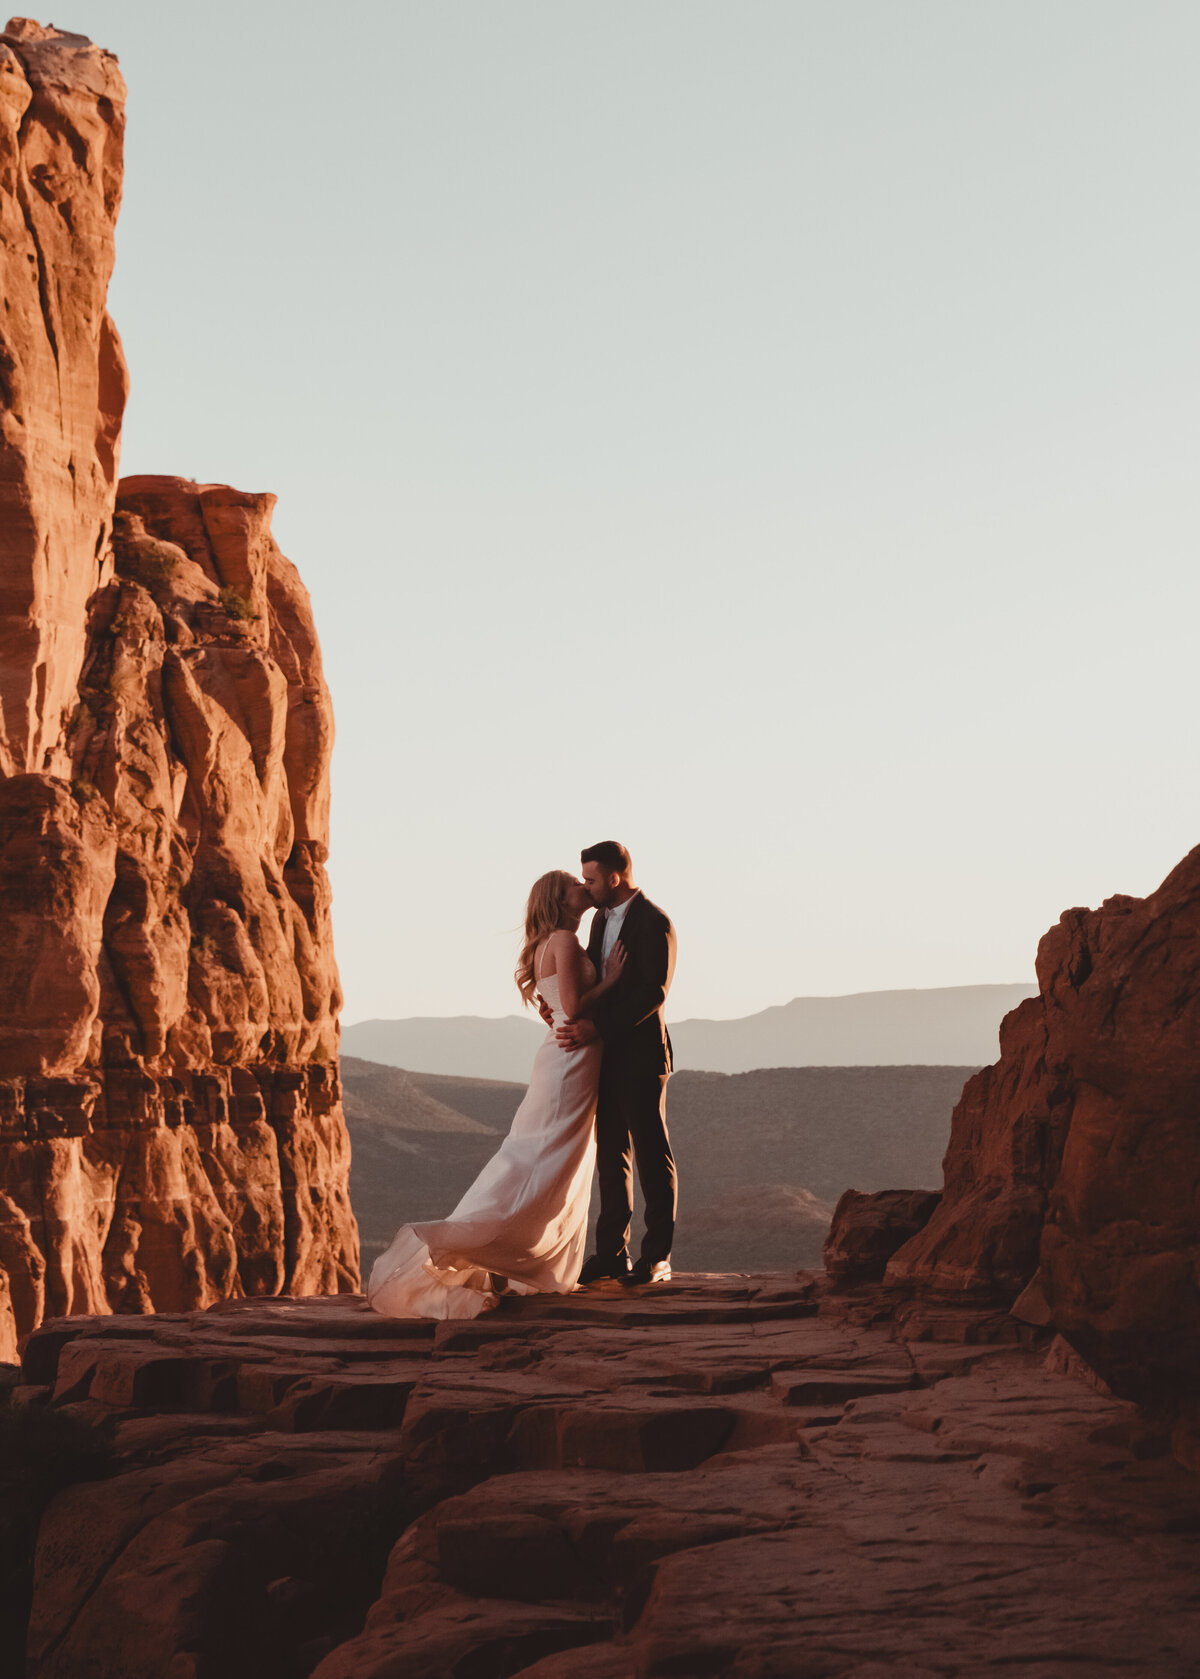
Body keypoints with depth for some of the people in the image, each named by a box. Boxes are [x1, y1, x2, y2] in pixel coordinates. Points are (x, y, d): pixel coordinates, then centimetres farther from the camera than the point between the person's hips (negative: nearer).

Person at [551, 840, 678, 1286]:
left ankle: (657, 1257, 1)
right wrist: (573, 1015, 1)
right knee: (611, 1155, 10)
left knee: (652, 1155, -3)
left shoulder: (654, 923, -12)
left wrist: (597, 1028, -21)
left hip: (641, 1053, -8)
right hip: (606, 1055, 8)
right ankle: (611, 1253, 14)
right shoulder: (602, 918, 15)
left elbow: (653, 993, -19)